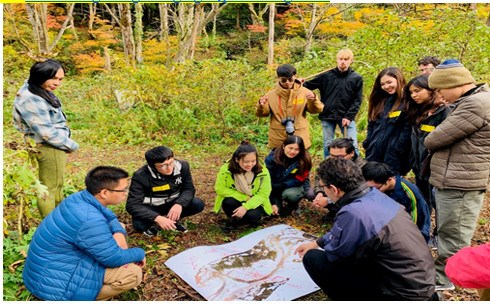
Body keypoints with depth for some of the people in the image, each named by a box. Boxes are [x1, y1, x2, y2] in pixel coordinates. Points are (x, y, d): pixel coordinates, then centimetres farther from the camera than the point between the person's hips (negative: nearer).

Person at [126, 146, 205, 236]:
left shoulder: (182, 166, -18)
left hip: (172, 203, 3)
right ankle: (155, 222, 1)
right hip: (151, 208, -3)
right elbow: (132, 205, -29)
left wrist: (179, 204, -30)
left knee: (198, 204, -21)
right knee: (139, 225, -33)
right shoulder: (141, 176, -27)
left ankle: (172, 219, 0)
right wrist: (157, 218, -42)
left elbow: (189, 189, -8)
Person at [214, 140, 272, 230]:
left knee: (253, 215, -31)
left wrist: (246, 207, -30)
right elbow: (220, 189, -17)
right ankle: (234, 218, -2)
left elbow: (263, 195, -16)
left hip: (254, 203, -1)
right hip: (236, 200, 1)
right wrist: (244, 197, -22)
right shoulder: (226, 170, -22)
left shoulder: (263, 172, -21)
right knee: (228, 202, -32)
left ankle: (236, 220, 0)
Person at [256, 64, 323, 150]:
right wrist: (261, 106, -20)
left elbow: (317, 109, -4)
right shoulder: (271, 95, -1)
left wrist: (313, 100, -24)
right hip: (278, 142, 0)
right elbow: (262, 113, 1)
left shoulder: (304, 92, -2)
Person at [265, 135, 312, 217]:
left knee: (290, 194, -35)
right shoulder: (272, 158, -19)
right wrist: (273, 203, -19)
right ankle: (278, 202, 18)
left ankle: (293, 205, 3)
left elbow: (298, 181, -15)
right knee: (271, 211, -19)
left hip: (294, 187, -1)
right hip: (274, 189, 1)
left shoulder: (304, 160, -19)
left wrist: (277, 186, -22)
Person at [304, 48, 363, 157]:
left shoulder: (356, 78, 3)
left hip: (346, 117, -1)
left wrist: (349, 116, -10)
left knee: (352, 145, -1)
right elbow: (309, 86, 3)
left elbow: (357, 100, 0)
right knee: (327, 145, 9)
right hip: (327, 116, 1)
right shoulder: (326, 75, 3)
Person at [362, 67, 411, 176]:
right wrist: (367, 143, 9)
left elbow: (408, 130, -14)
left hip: (394, 157, -6)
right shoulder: (380, 101, 14)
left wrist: (398, 149, -17)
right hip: (374, 153, 6)